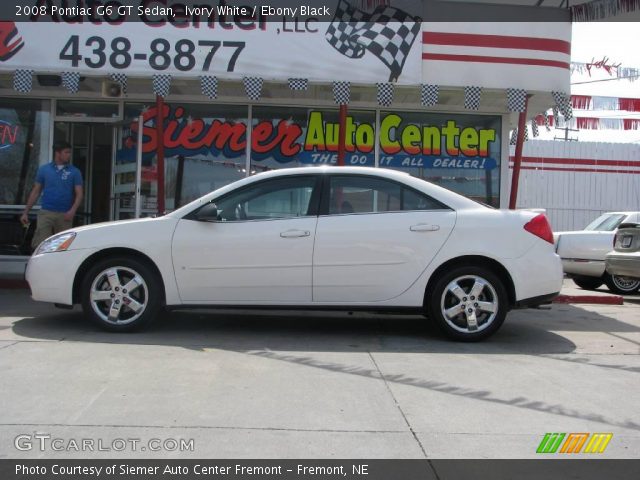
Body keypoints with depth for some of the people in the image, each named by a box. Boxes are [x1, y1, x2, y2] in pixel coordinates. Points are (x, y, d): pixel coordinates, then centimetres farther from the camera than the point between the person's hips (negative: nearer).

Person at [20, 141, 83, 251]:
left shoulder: (74, 172, 5)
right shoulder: (44, 169, 9)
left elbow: (79, 194, 1)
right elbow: (36, 192, 12)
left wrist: (72, 211, -15)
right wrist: (25, 212, 8)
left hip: (65, 215, 0)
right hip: (46, 213, 0)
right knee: (40, 245, -8)